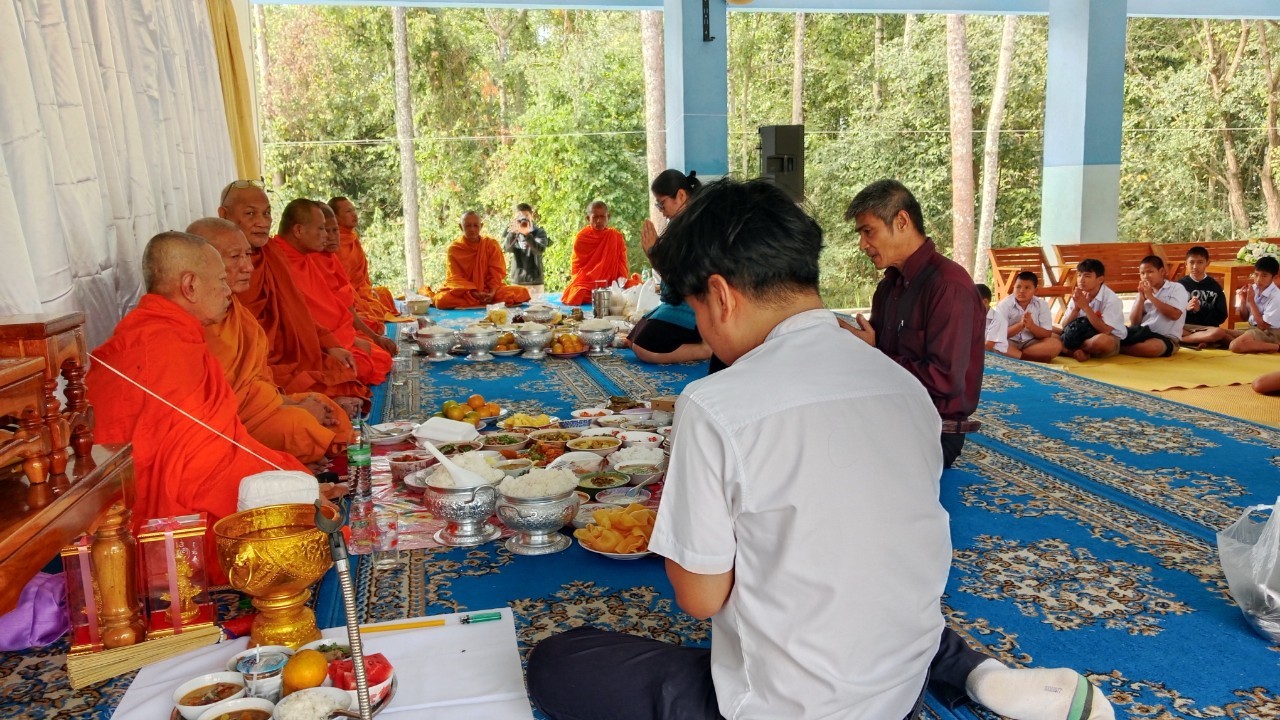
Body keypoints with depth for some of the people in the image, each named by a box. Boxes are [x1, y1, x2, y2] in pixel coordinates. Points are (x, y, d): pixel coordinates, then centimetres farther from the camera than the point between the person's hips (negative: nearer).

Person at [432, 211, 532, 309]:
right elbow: (456, 278, -8)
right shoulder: (454, 248, -2)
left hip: (490, 290, 2)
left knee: (522, 292, -22)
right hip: (464, 292, -2)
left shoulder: (491, 244, 2)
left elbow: (497, 273, -1)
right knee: (442, 300, -34)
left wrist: (492, 293, -21)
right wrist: (475, 294, -24)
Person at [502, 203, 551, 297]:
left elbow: (541, 249, -18)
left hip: (535, 281, -2)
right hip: (517, 281, 2)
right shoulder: (514, 233, 6)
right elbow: (506, 248, -11)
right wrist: (512, 232, -28)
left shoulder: (539, 232, 0)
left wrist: (526, 234, -31)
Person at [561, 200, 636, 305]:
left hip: (610, 284, 2)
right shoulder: (581, 238, 1)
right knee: (577, 296, -35)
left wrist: (621, 279, -15)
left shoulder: (616, 237, 5)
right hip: (585, 284, -1)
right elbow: (576, 265, 3)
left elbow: (621, 263, 5)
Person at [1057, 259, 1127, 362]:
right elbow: (1065, 326, -4)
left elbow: (1105, 330, -26)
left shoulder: (1111, 298, -17)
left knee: (1102, 340, -41)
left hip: (1110, 339, -4)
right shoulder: (1078, 296, 0)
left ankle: (1073, 348, -16)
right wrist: (1076, 308, -20)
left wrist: (1085, 307, -27)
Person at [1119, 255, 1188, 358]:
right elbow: (1134, 322, 8)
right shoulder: (1144, 293, 18)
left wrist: (1151, 296, -11)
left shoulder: (1177, 288, 3)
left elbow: (1175, 314, -15)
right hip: (1143, 333, 4)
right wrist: (1141, 298, -3)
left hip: (1166, 338, -4)